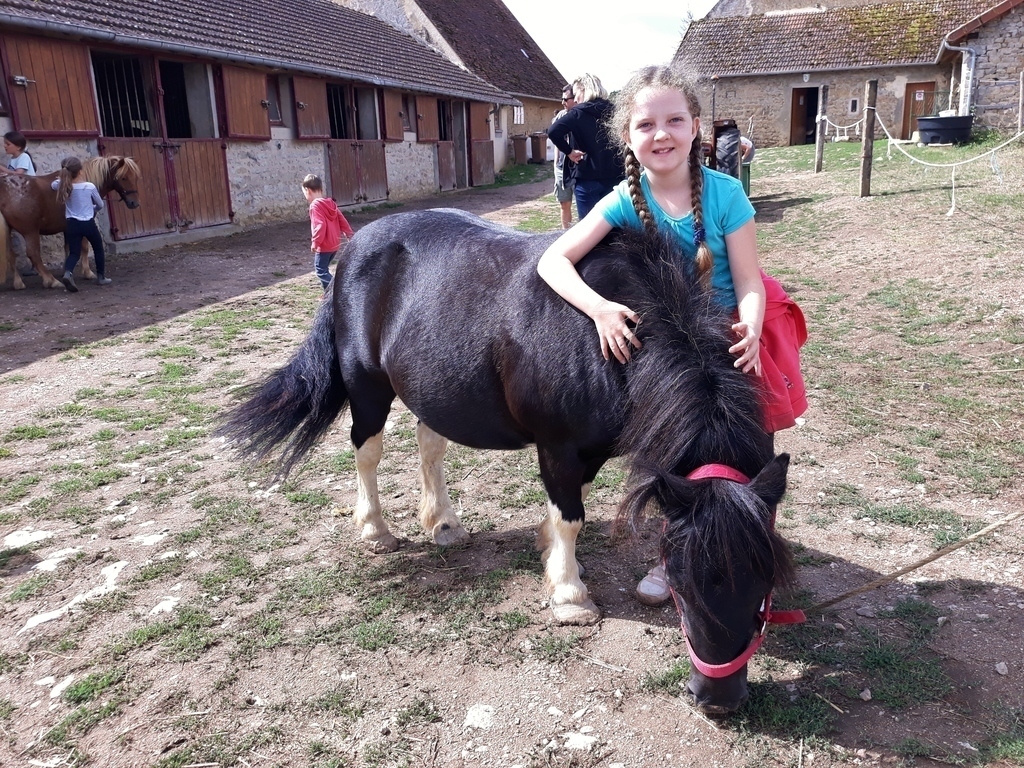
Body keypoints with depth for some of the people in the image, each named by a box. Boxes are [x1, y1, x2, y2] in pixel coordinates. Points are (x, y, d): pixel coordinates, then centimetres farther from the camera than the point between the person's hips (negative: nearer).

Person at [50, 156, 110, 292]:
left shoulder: (64, 186, -2)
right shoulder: (90, 186, -10)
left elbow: (54, 184, 24)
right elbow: (100, 205, 5)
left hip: (72, 224, 3)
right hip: (88, 223, -3)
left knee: (74, 253, 6)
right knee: (98, 249, 19)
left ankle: (67, 273, -22)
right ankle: (101, 277, 25)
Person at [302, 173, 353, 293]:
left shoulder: (315, 206, -16)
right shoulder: (330, 203, 9)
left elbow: (320, 226, -24)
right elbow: (342, 220, 12)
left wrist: (315, 242, -19)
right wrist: (349, 234, 19)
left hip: (324, 246, -9)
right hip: (334, 244, 9)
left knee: (320, 270, -3)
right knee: (323, 269, 19)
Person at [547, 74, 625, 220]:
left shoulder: (579, 112, -6)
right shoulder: (613, 110, 8)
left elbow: (553, 131, -20)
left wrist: (569, 151, -8)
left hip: (587, 177, -5)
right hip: (614, 176, 5)